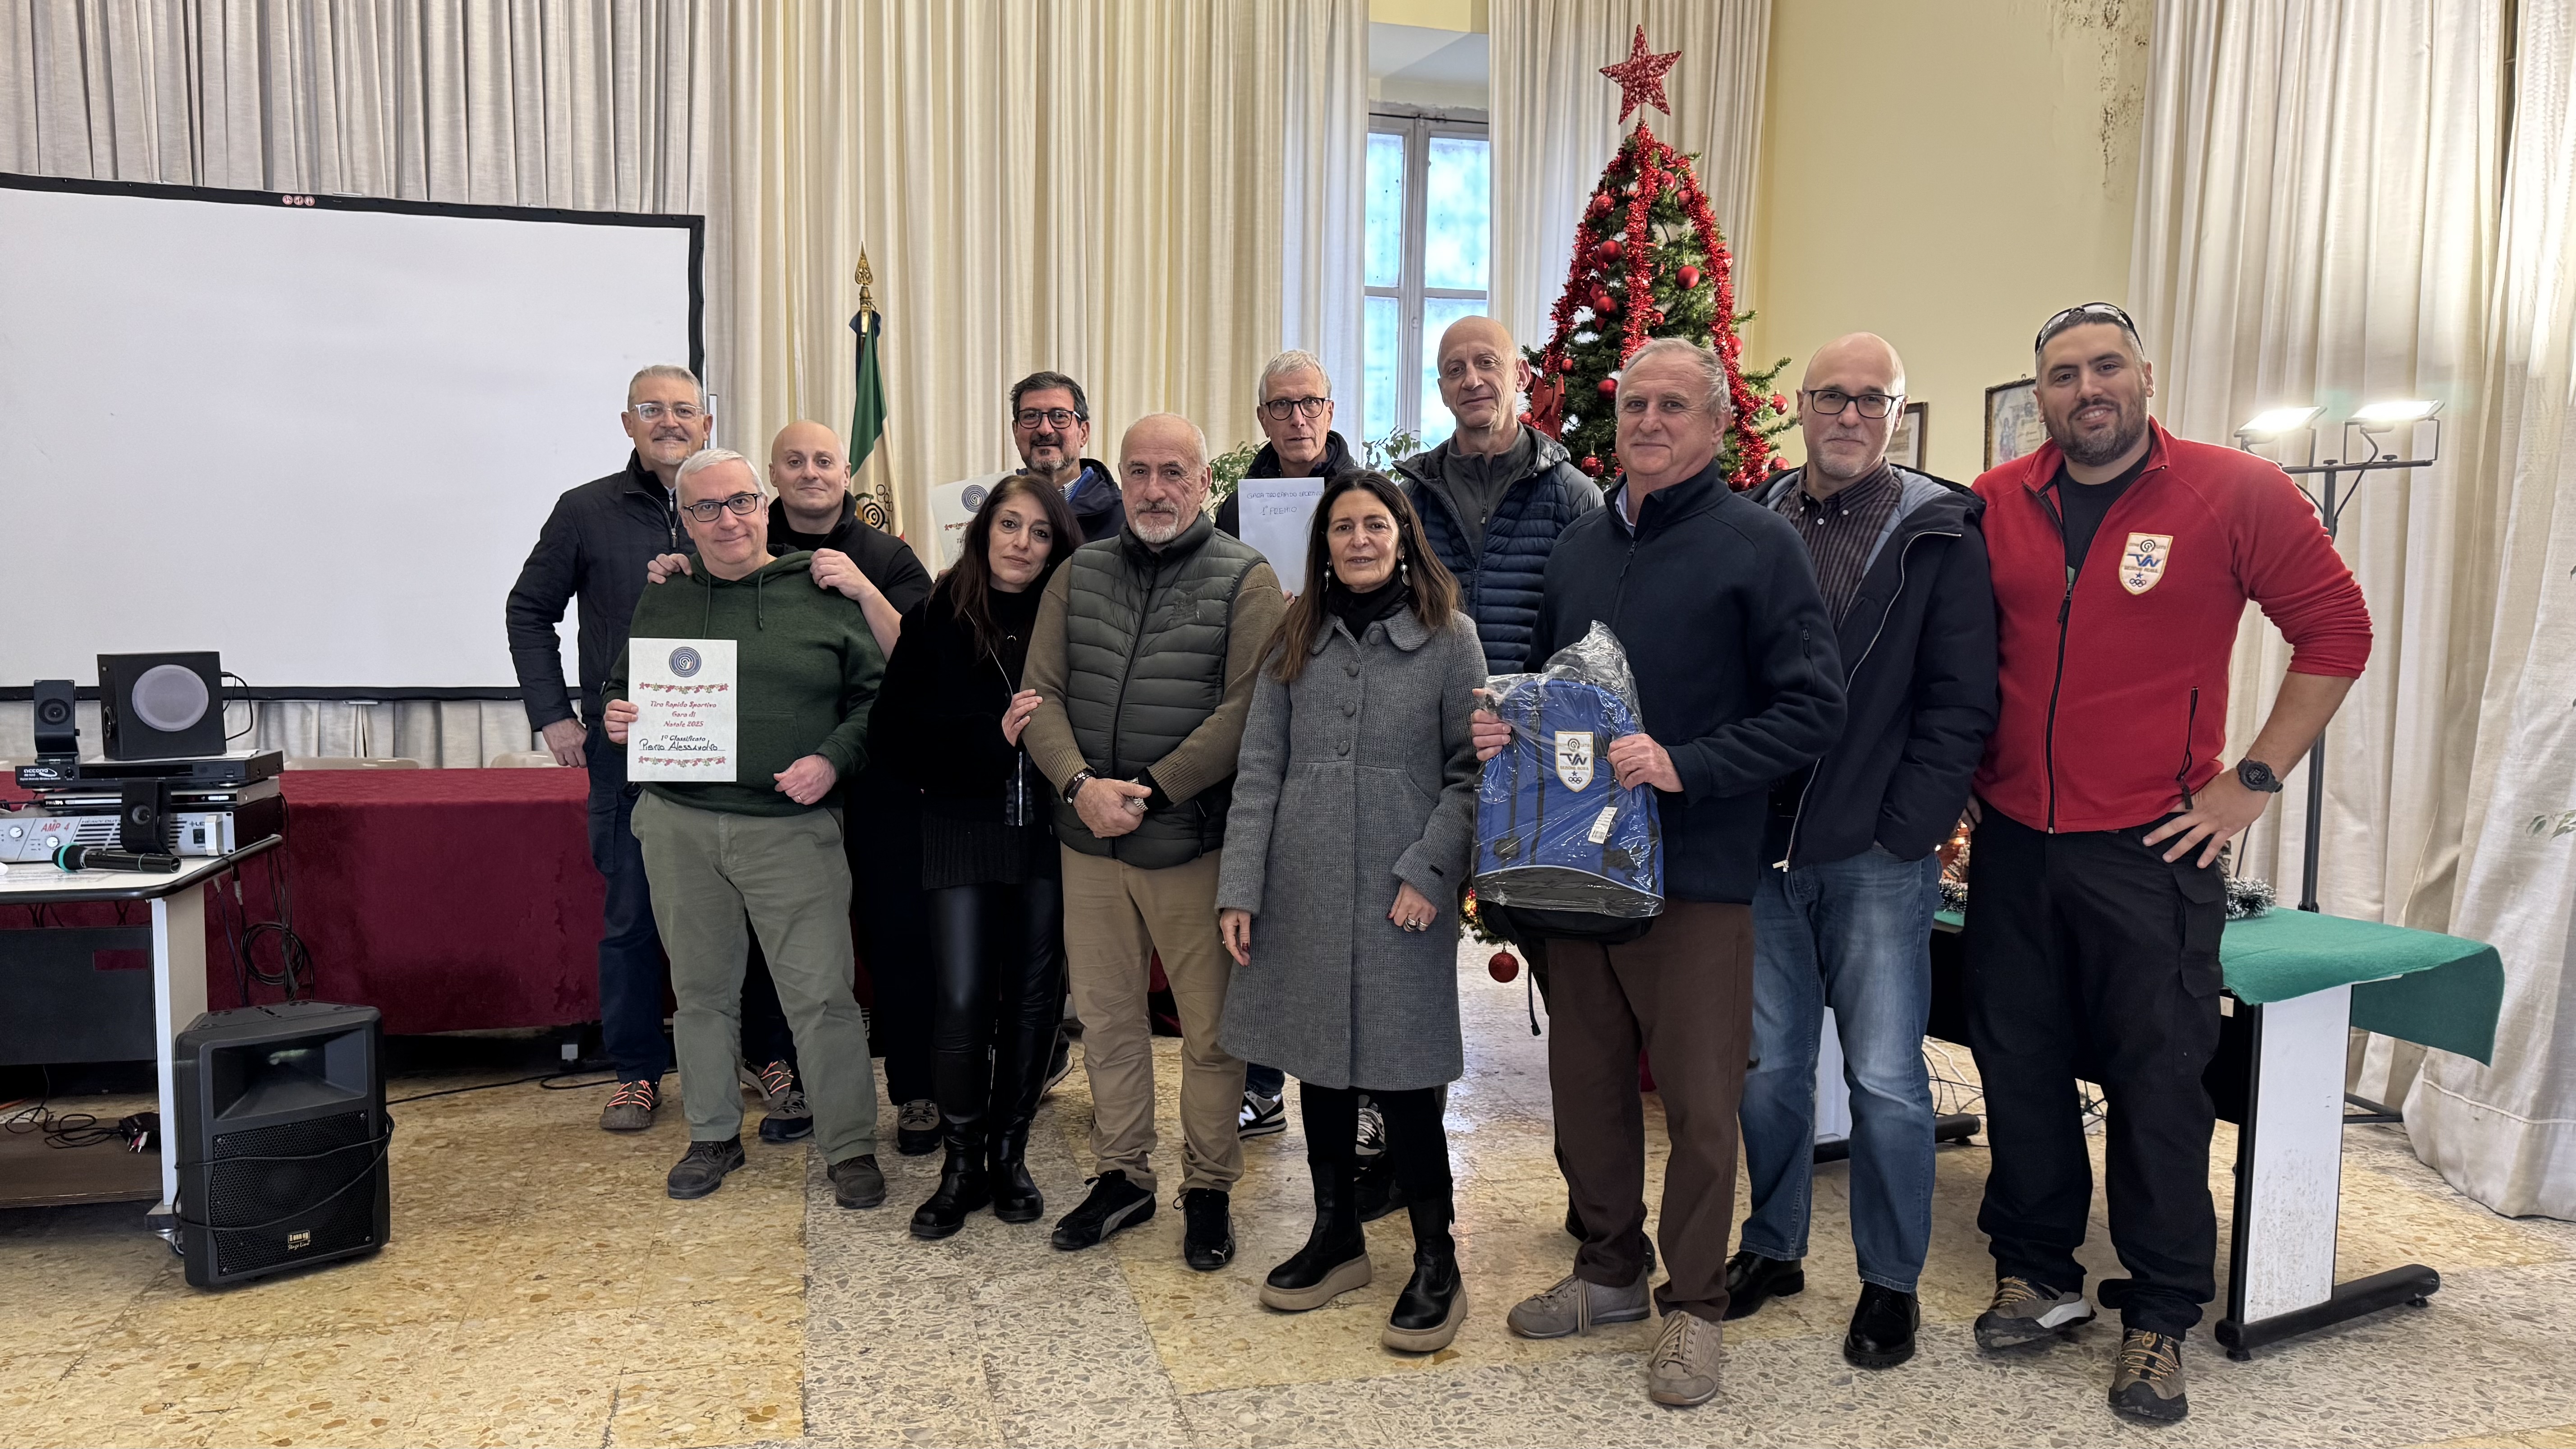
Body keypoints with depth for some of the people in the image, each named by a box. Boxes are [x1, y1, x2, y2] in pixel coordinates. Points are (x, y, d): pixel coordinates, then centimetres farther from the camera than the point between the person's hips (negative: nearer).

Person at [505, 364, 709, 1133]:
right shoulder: (586, 511, 6)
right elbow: (530, 610, 11)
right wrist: (552, 714, 4)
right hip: (625, 749, 0)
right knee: (631, 912, 6)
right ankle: (636, 1071, 18)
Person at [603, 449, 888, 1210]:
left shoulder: (821, 594, 2)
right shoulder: (662, 602, 11)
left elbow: (876, 694, 2)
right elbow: (621, 686, 21)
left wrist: (833, 758, -12)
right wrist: (615, 717, -1)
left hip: (792, 827, -3)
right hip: (680, 825, 3)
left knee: (822, 992, -3)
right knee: (701, 988, 14)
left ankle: (850, 1148, 9)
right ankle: (713, 1135, 30)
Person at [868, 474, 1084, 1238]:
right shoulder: (936, 621, -2)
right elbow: (891, 737, -4)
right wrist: (991, 737, -13)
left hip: (1045, 834, 1)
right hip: (962, 832, -1)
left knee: (1032, 999, 9)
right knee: (962, 1000, -4)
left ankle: (1009, 1154, 25)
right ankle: (962, 1165, 15)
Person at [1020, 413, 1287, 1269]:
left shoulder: (1246, 581, -3)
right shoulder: (1079, 576, 10)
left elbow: (1245, 709, -13)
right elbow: (1042, 694, 4)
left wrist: (1149, 793, -17)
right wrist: (1080, 785, -13)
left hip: (1194, 840, -4)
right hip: (1089, 840, 4)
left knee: (1210, 1026, 5)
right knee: (1104, 1014, 13)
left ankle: (1209, 1189, 22)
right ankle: (1122, 1175, 29)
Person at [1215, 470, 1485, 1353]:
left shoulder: (1448, 638, 0)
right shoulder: (1296, 641, 9)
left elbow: (1470, 769, -4)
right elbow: (1259, 769, 5)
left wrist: (1429, 872, -14)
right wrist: (1239, 889, -1)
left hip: (1400, 897, -4)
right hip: (1304, 892, 4)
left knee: (1402, 1073, -1)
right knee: (1319, 1062, 12)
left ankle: (1436, 1263, 14)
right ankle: (1336, 1235, 29)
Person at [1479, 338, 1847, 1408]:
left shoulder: (1757, 544, -6)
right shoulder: (1582, 544, 12)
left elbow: (1813, 709, -11)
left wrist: (1683, 765, -20)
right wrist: (1503, 725, 1)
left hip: (1697, 873, -5)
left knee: (1698, 1098, 4)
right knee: (1585, 1079, 14)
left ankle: (1695, 1306, 22)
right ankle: (1610, 1270, 33)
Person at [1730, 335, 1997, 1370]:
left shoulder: (1941, 538, -2)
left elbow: (1959, 707, -6)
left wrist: (1904, 834, -12)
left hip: (1877, 859, -3)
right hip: (1765, 853, 4)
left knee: (1885, 1079, 4)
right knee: (1768, 1065, 13)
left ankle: (1892, 1281, 21)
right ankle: (1773, 1248, 31)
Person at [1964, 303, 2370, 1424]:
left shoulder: (2237, 494, -5)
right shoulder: (1994, 505, 4)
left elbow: (2336, 630, -2)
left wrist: (2254, 781, -6)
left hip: (2150, 851, -3)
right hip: (2013, 844, 4)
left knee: (2157, 1083, 3)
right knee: (2017, 1065, 11)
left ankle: (2160, 1320, 20)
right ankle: (2037, 1275, 29)